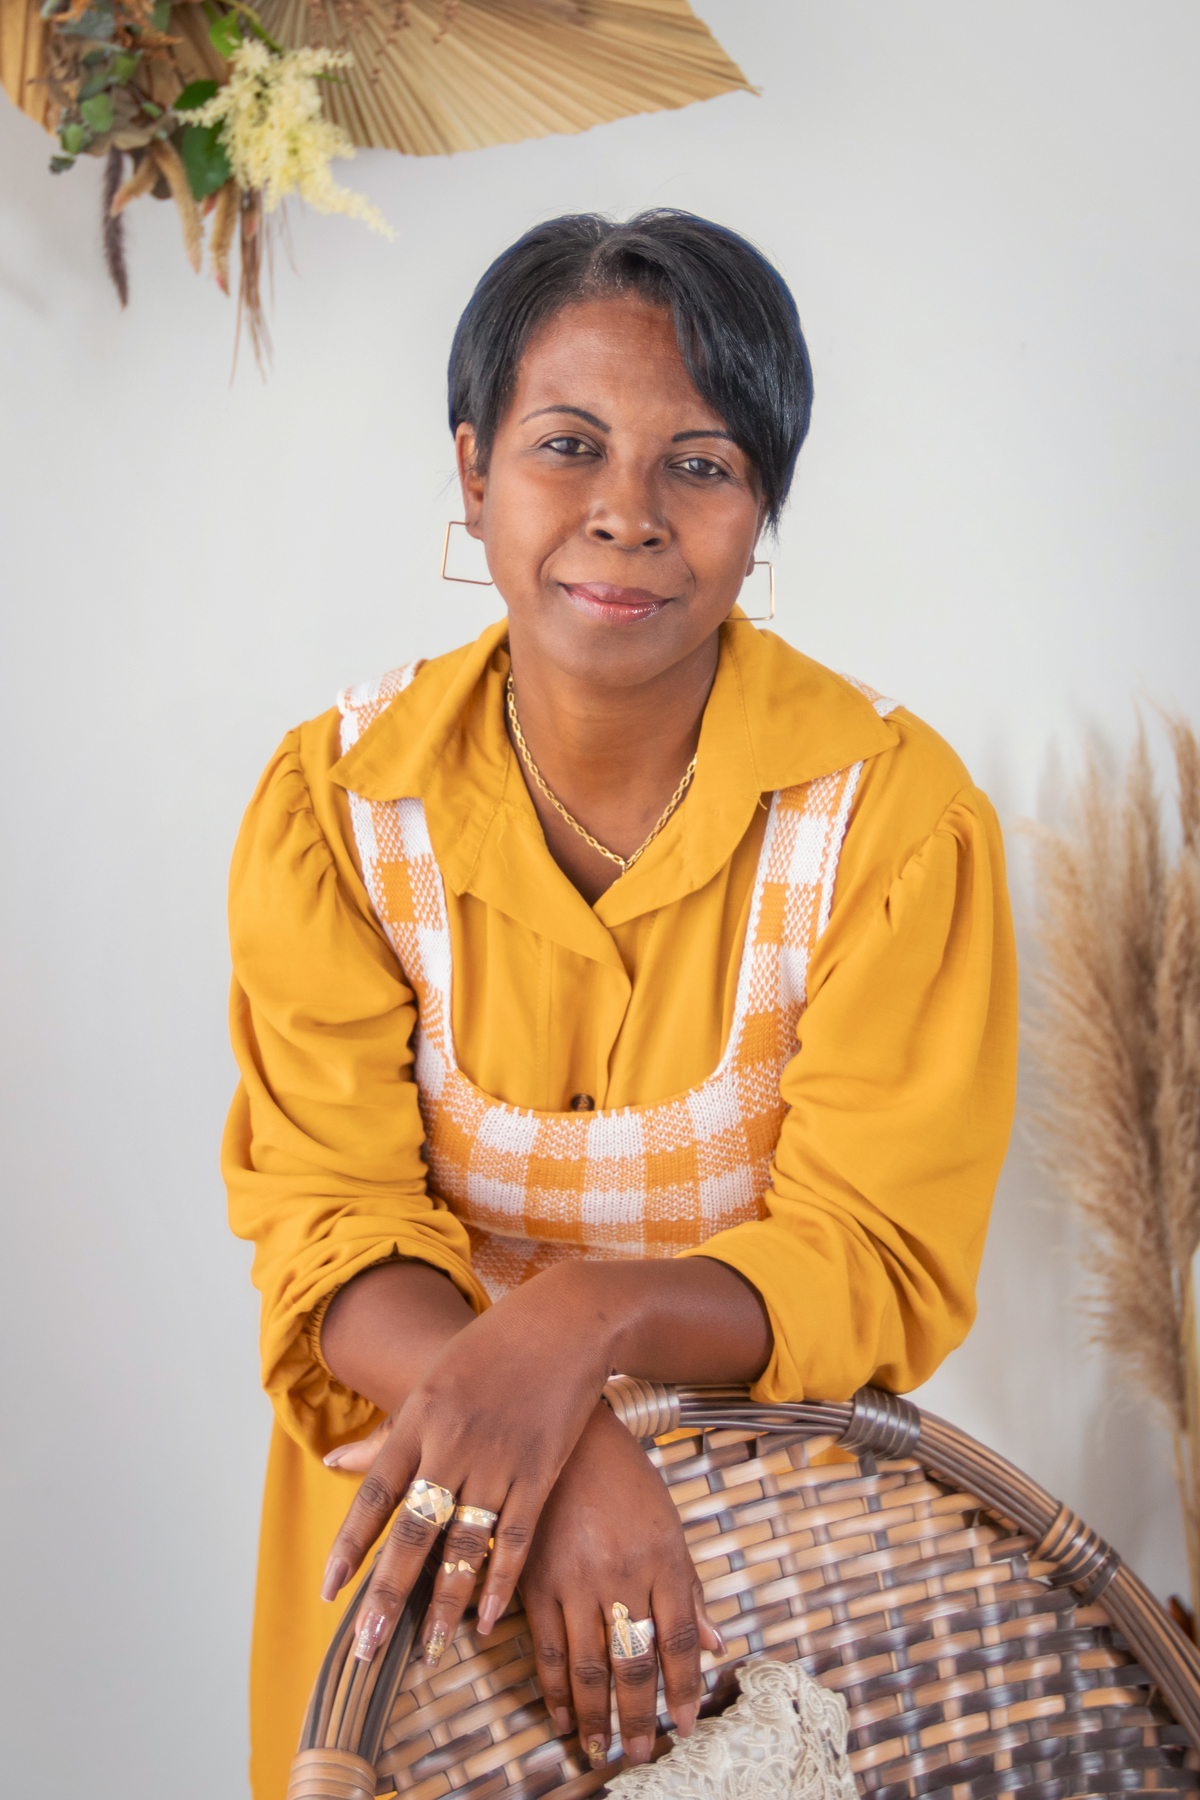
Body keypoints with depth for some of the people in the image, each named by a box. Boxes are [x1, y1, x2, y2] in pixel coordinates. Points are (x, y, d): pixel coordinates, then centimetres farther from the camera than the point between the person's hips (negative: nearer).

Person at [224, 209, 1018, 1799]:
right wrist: (568, 1454, -34)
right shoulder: (335, 802, -13)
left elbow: (879, 1265, -17)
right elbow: (332, 1224, -15)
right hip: (425, 1498, 1)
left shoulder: (896, 806, -18)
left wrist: (587, 1314, -37)